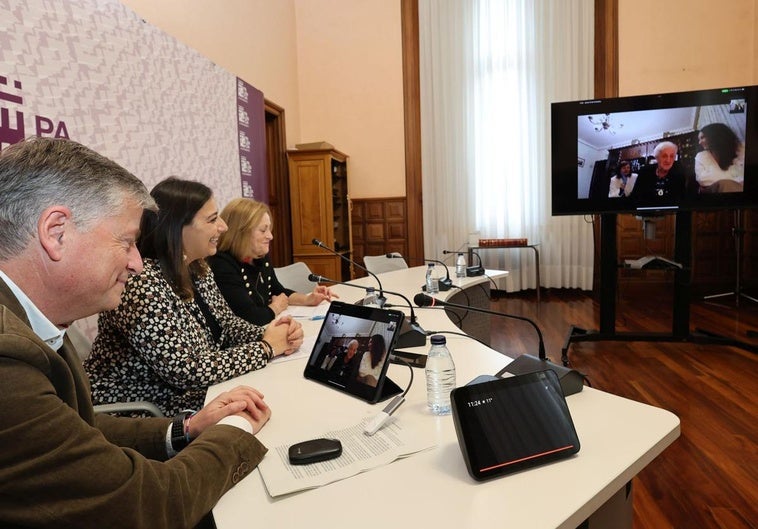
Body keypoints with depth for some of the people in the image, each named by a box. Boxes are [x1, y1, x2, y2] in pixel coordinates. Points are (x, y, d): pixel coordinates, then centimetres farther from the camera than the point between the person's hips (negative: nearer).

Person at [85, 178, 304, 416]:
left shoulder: (197, 270, 0)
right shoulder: (142, 283, -26)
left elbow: (226, 324, 9)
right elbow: (188, 372, -29)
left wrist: (266, 335, -11)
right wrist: (266, 347, -19)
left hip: (194, 398, 7)